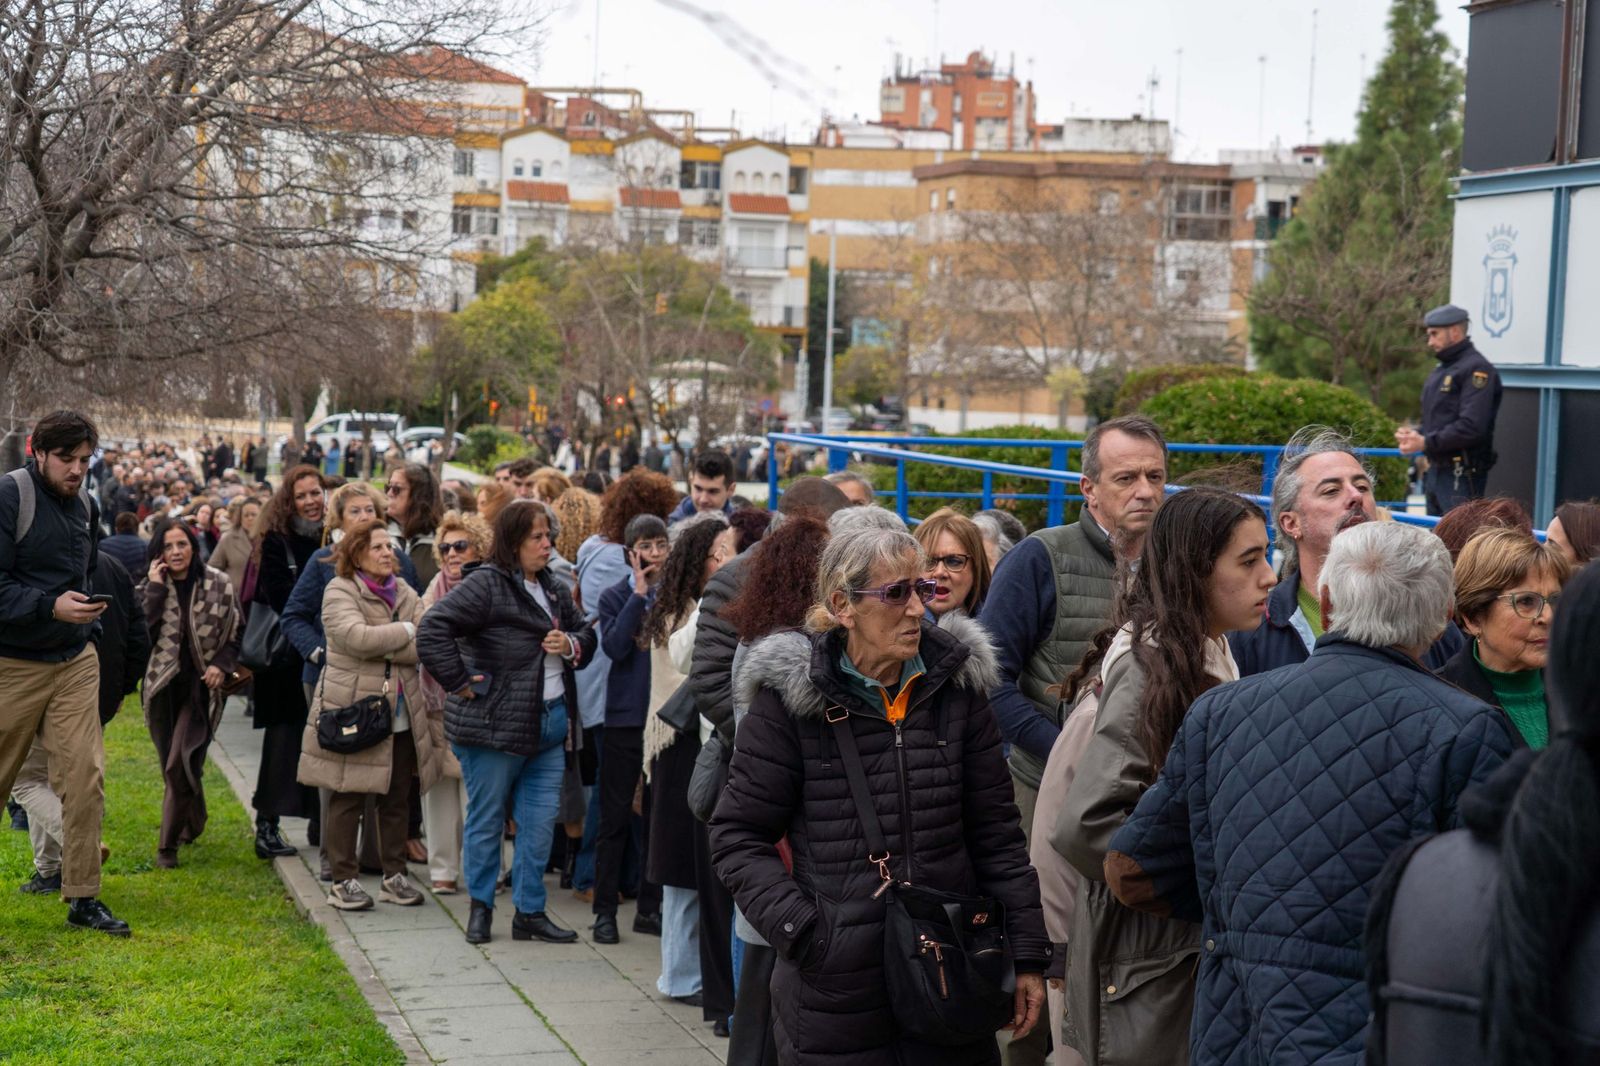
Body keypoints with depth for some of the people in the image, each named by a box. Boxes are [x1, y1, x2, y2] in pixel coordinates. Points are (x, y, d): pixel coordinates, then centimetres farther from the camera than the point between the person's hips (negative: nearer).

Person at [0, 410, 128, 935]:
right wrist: (51, 606, -27)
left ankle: (82, 897, 5)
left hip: (74, 661, 5)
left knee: (85, 775, -3)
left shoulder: (86, 507, 9)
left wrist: (87, 608, 11)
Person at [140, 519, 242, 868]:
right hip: (163, 687, 3)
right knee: (173, 767, 10)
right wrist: (155, 589, -15)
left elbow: (236, 633, 7)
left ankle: (168, 845, -6)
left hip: (200, 686, -3)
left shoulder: (218, 585, -2)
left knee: (179, 765, -15)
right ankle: (193, 823, 34)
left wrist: (222, 665, -8)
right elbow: (142, 632, -12)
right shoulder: (152, 586, 2)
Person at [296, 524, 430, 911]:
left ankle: (394, 875, 20)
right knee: (348, 799, 0)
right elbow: (356, 637, -23)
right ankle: (343, 881, 8)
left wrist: (381, 646, -14)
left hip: (400, 714, 6)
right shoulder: (339, 592, -6)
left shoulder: (405, 594, 11)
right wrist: (405, 631, -11)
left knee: (398, 798, 10)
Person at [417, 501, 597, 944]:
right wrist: (460, 683, -17)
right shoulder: (485, 585, -11)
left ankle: (530, 911, 17)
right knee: (487, 818, 6)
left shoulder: (553, 589, 14)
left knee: (542, 820, 8)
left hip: (550, 722, 7)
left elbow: (586, 633, 26)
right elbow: (432, 630, -20)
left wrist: (572, 645, 2)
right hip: (494, 722, -7)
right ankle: (480, 905, 21)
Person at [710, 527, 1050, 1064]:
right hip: (837, 995, -3)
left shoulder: (957, 685, 4)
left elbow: (996, 831, 8)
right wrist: (801, 932, -13)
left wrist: (1027, 953, 5)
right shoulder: (789, 700, -6)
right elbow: (739, 835, -2)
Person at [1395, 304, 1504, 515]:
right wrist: (1415, 434, 6)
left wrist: (1425, 443, -18)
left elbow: (1472, 427, -21)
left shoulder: (1476, 369, -11)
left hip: (1461, 475, -10)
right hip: (1435, 472, 10)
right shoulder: (1441, 371, 20)